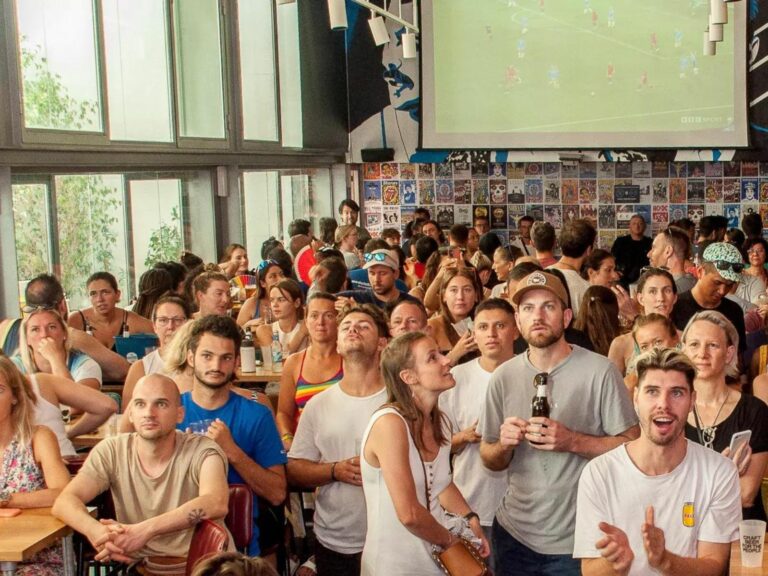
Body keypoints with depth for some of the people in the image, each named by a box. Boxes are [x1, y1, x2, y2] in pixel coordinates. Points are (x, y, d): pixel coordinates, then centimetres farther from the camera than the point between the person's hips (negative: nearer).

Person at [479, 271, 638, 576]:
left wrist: (572, 441, -23)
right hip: (514, 533, 4)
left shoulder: (600, 371, -11)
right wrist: (504, 445, -15)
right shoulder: (503, 376, 0)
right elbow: (489, 460, 7)